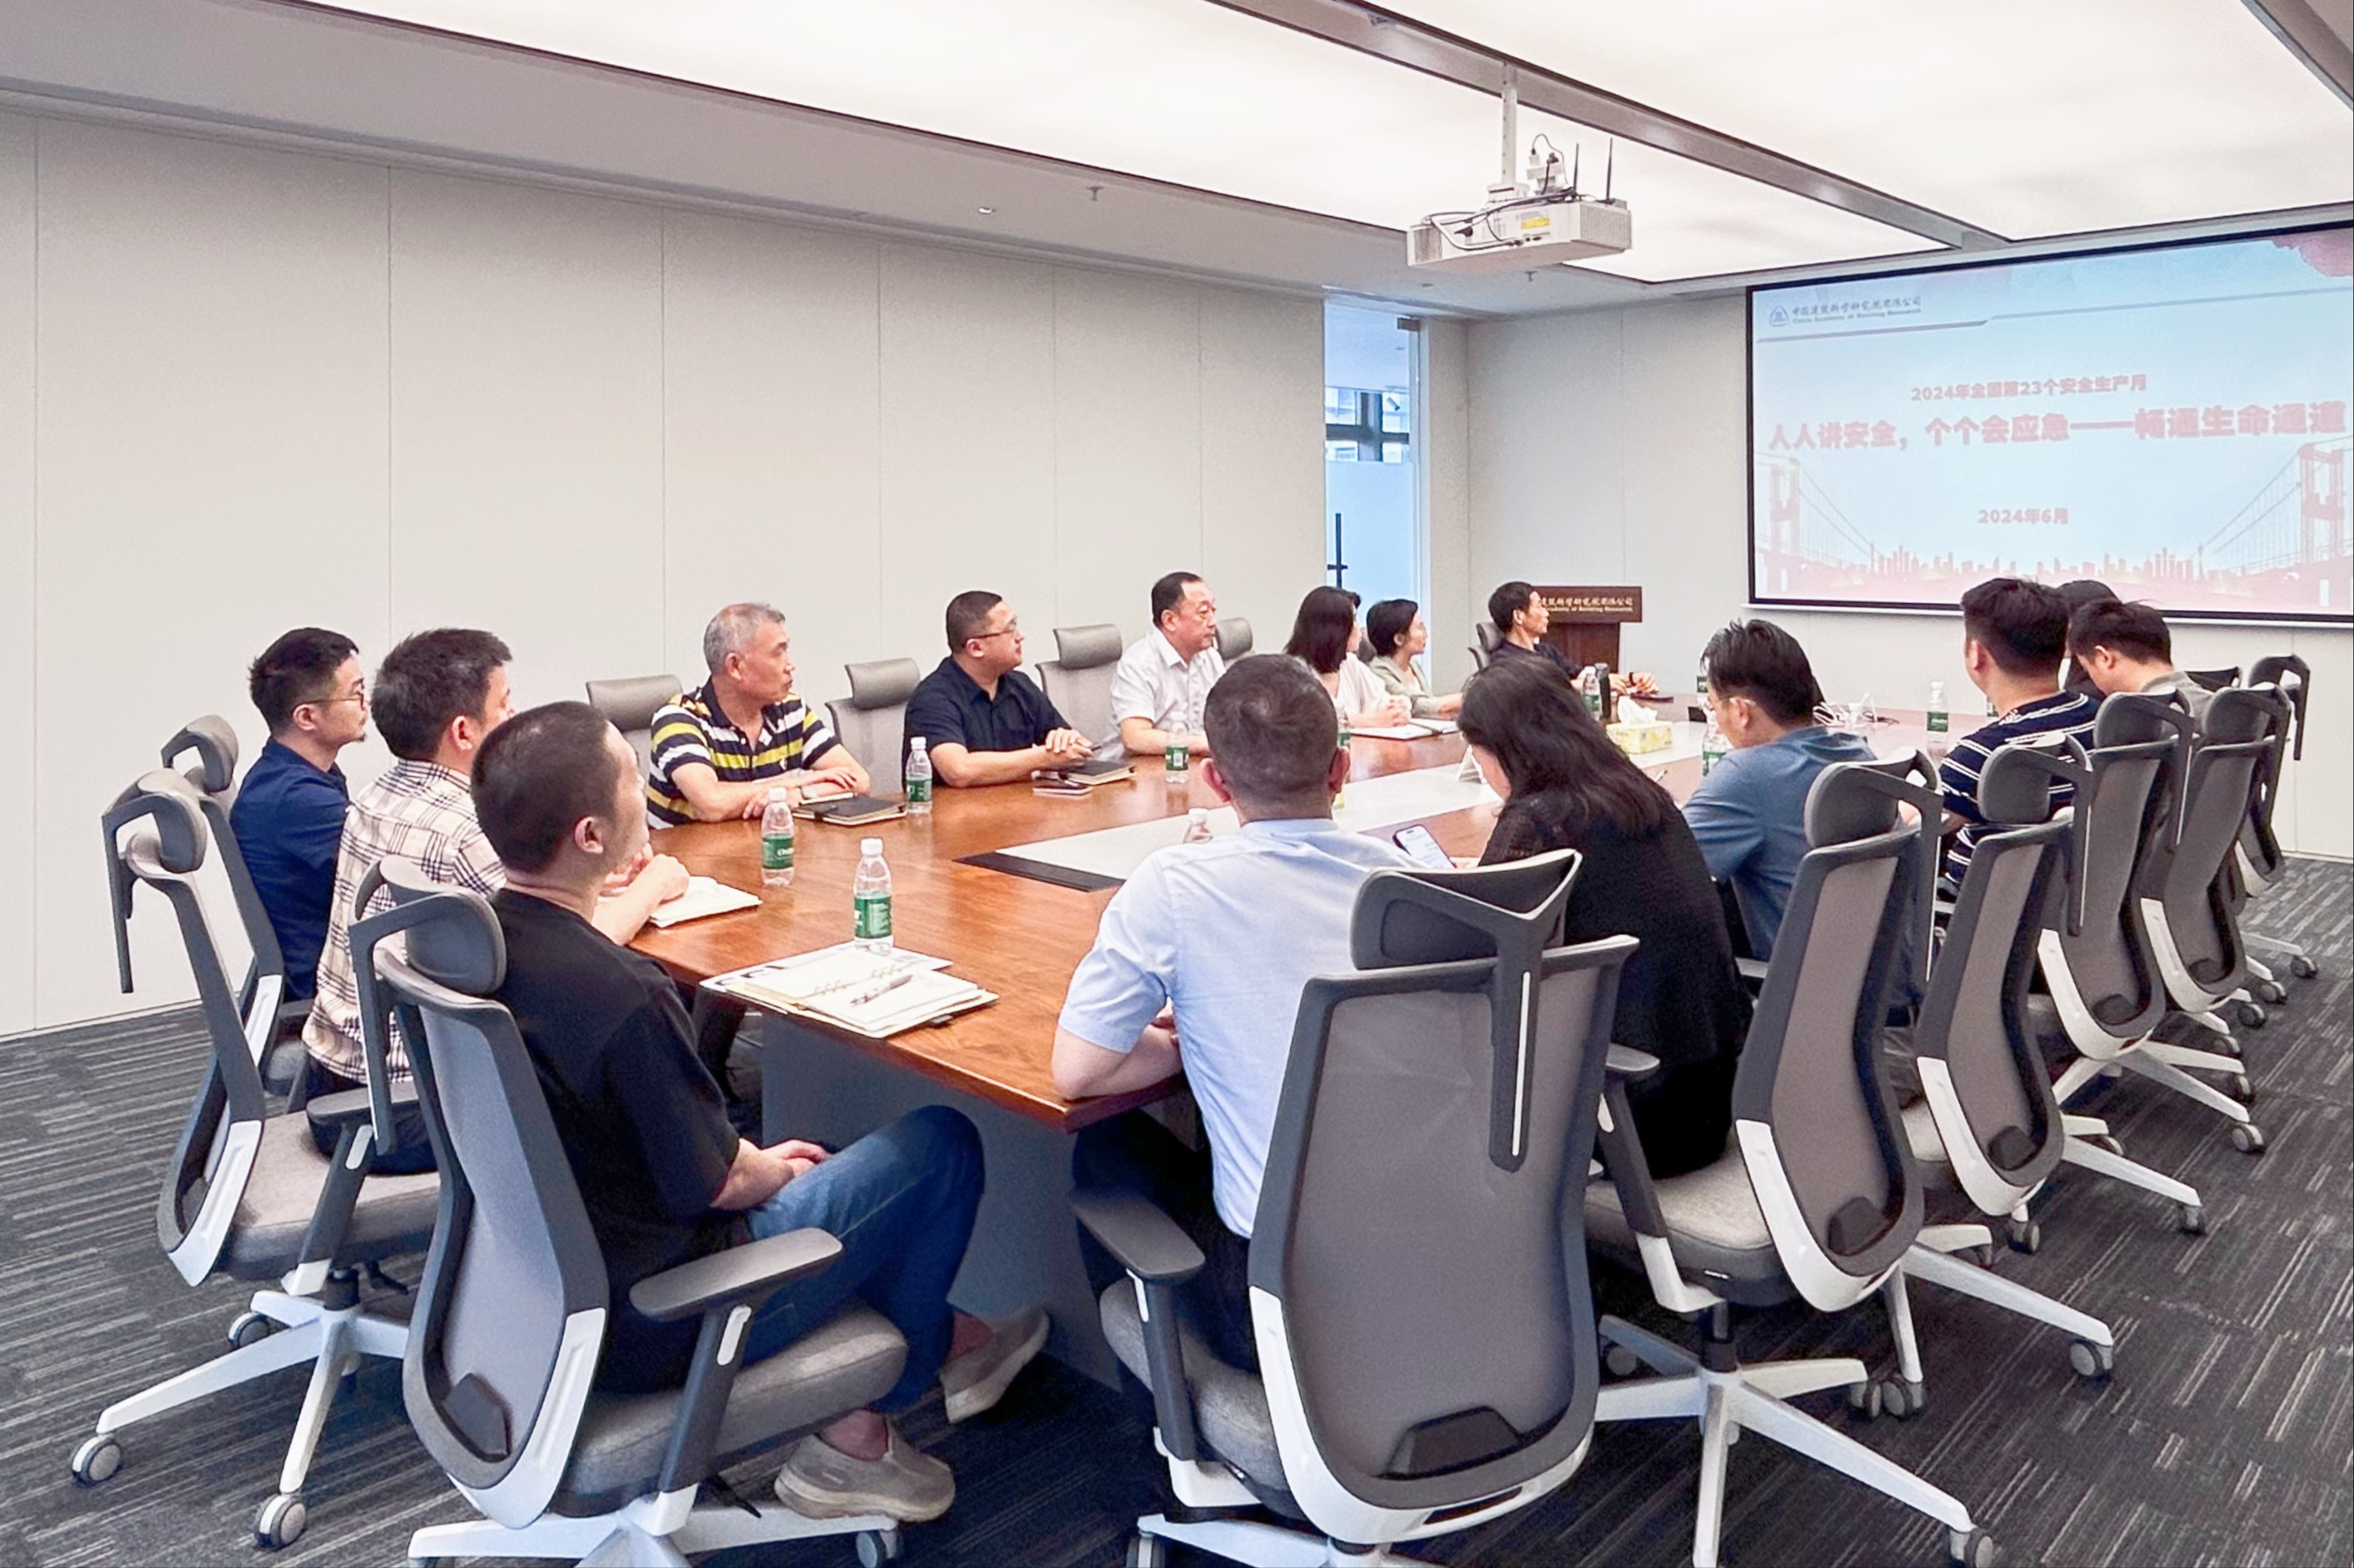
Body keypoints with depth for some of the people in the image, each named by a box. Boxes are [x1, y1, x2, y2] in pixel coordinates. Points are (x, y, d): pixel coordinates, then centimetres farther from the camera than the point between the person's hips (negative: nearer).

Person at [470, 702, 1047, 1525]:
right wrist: (771, 1169, 3)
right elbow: (709, 1181, -19)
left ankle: (946, 1340, 32)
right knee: (941, 1144, 2)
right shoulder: (617, 993, -33)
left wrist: (758, 1158, 11)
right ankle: (850, 1437, 20)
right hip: (645, 1331, -8)